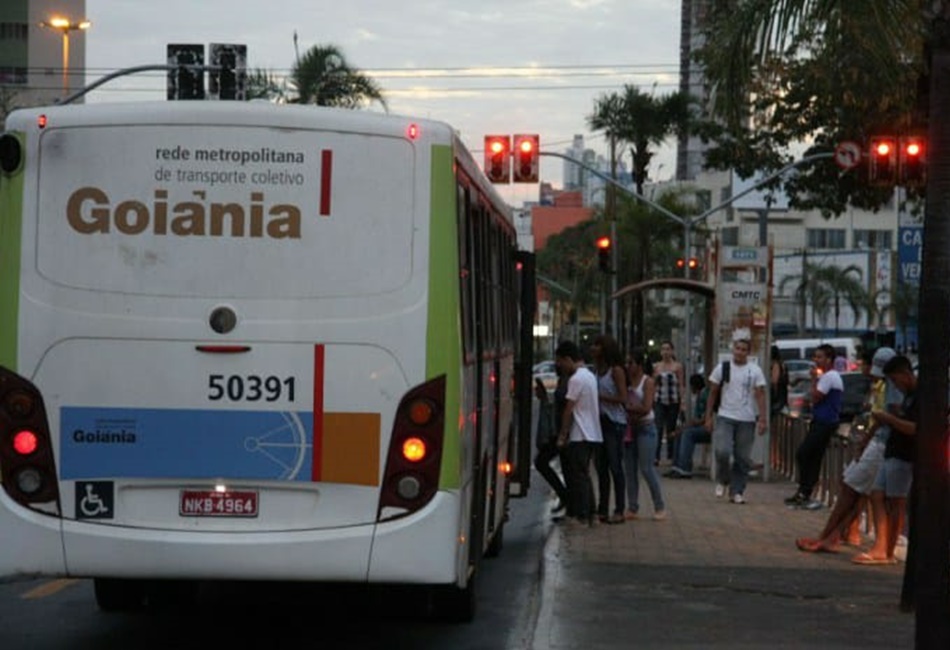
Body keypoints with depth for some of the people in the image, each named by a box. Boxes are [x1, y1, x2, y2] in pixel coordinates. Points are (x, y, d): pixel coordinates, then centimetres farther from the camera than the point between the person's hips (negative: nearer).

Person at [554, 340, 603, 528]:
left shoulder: (576, 379, -15)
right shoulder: (590, 376, 13)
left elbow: (569, 410, -14)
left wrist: (562, 435, -7)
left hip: (580, 436, -9)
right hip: (593, 434, 9)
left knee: (577, 476, -4)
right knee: (584, 475, 15)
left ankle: (581, 516, -3)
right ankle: (588, 514, 16)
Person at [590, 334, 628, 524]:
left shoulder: (616, 371, -9)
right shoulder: (596, 369, 11)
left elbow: (622, 398, -14)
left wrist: (600, 396, -17)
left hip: (614, 422, -7)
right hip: (599, 421, 7)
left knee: (615, 466, -5)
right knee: (601, 467, 10)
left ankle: (619, 511, -1)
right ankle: (602, 510, 15)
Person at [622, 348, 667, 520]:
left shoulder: (647, 381, -8)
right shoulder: (627, 381, 7)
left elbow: (646, 408, -15)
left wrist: (628, 408, -10)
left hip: (645, 427, -6)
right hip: (629, 427, 6)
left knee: (647, 468, -7)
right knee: (630, 469, 5)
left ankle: (660, 507, 4)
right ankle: (632, 508, 11)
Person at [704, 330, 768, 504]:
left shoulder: (755, 371, 2)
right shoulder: (722, 368, 3)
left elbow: (760, 395, -1)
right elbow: (713, 393, 8)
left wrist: (762, 419, -9)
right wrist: (709, 417, 3)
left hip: (747, 420, 1)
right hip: (725, 417, -1)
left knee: (743, 458, 2)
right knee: (722, 451, -16)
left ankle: (737, 491, 12)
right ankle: (722, 480, 9)